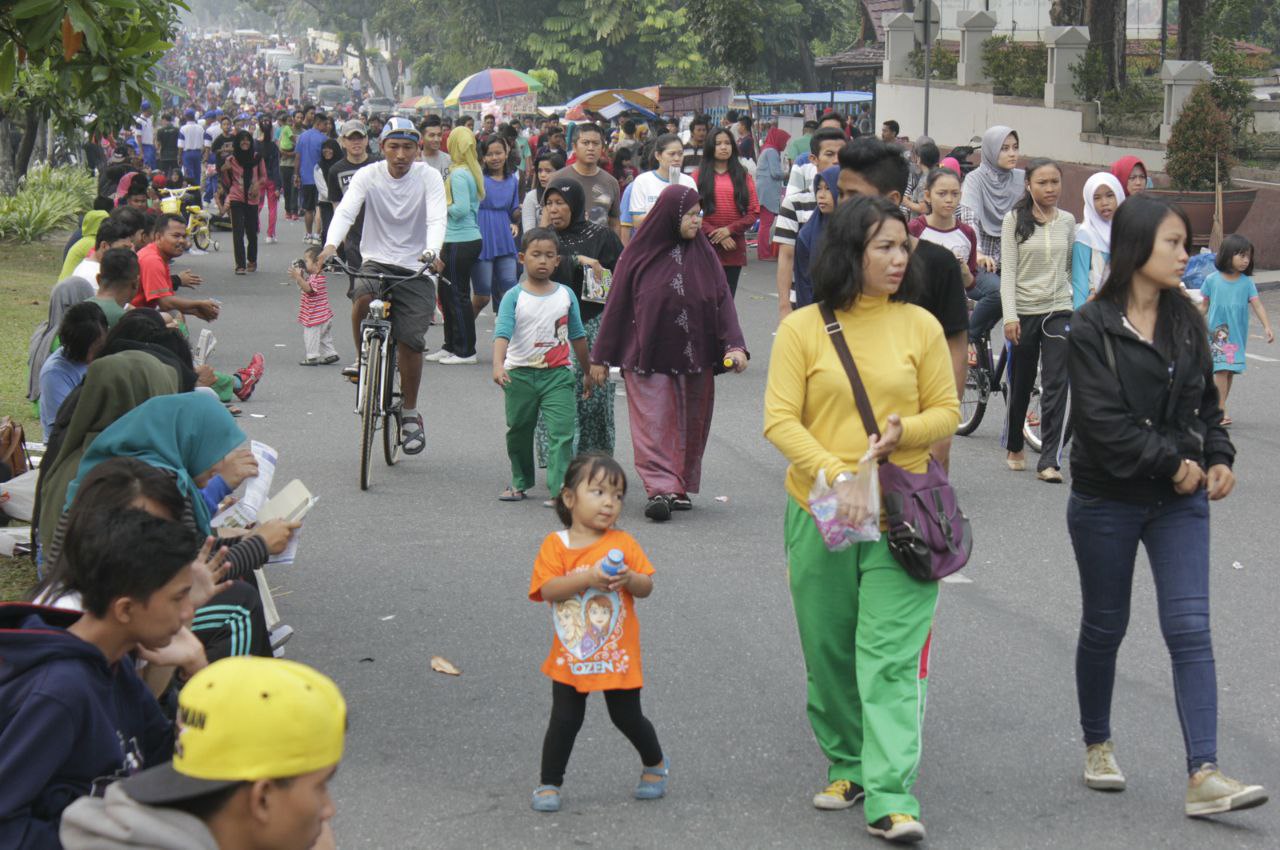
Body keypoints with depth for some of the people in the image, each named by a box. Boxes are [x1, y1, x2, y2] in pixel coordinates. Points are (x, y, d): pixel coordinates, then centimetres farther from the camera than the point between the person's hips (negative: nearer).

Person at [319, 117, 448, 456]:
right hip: (376, 261, 0)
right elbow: (345, 211, -16)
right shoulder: (368, 176, -3)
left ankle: (410, 413, 13)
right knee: (362, 298, -32)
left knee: (410, 342, -7)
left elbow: (437, 218, -18)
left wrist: (431, 251, -39)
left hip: (416, 268, 0)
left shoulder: (429, 177, -5)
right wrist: (331, 244, -37)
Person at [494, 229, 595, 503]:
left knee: (561, 432, -13)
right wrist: (498, 364, -33)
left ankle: (560, 488, -16)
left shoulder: (566, 295, 4)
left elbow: (577, 336, 14)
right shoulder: (514, 297, -5)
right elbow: (502, 333, -17)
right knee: (519, 432, 13)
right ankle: (520, 483, 31)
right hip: (520, 374, 0)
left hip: (557, 374, 0)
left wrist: (588, 371, 20)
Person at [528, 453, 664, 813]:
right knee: (564, 720, 1)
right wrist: (588, 579, -29)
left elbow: (646, 587, -4)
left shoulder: (622, 543, -3)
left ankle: (655, 764, 37)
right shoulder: (555, 544, -6)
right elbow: (547, 589, -18)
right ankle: (549, 785, 14)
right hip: (571, 656, 0)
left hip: (617, 656, 1)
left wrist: (628, 578, -25)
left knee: (627, 717, 11)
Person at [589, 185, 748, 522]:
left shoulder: (703, 254, 4)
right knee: (654, 423, -8)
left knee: (689, 425, 8)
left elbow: (723, 301, 1)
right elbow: (617, 305, 1)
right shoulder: (639, 255, -4)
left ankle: (681, 488, 17)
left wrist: (734, 345, -13)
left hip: (693, 357, 3)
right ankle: (660, 489, -13)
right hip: (647, 355, -3)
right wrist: (601, 357, 1)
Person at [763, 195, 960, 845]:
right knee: (829, 654, 12)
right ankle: (847, 765, 32)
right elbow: (779, 420, -7)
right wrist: (836, 475, -19)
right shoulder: (803, 328, -1)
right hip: (819, 514, 1)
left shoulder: (919, 325, 3)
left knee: (891, 657, -8)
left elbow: (947, 410, 8)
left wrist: (905, 432, -12)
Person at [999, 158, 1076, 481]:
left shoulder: (1067, 221, 6)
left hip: (1058, 311, 1)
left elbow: (1072, 267, 15)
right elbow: (1007, 270, -6)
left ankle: (1049, 460, -10)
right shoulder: (1015, 220, -2)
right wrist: (1010, 315, -14)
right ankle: (1014, 447, 33)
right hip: (1024, 311, -1)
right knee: (1020, 385, 10)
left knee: (1056, 386, -9)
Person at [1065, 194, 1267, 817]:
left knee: (1190, 630, -7)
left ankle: (1203, 776, -12)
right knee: (1104, 627, 12)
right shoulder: (1092, 329, -12)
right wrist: (1172, 463, -16)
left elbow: (1205, 402, 13)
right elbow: (1103, 423, -18)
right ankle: (1098, 746, 33)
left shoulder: (1186, 321, 5)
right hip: (1107, 501, -3)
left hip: (1179, 500, 4)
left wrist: (1218, 457, -3)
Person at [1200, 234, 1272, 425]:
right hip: (1217, 333, -3)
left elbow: (1257, 305, -5)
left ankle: (1218, 407, 21)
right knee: (1221, 369, -11)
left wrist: (1267, 326, -16)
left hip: (1238, 334, 3)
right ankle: (1221, 410, -10)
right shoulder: (1212, 279, -4)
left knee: (1231, 371, 8)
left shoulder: (1246, 282, 0)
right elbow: (1204, 305, 5)